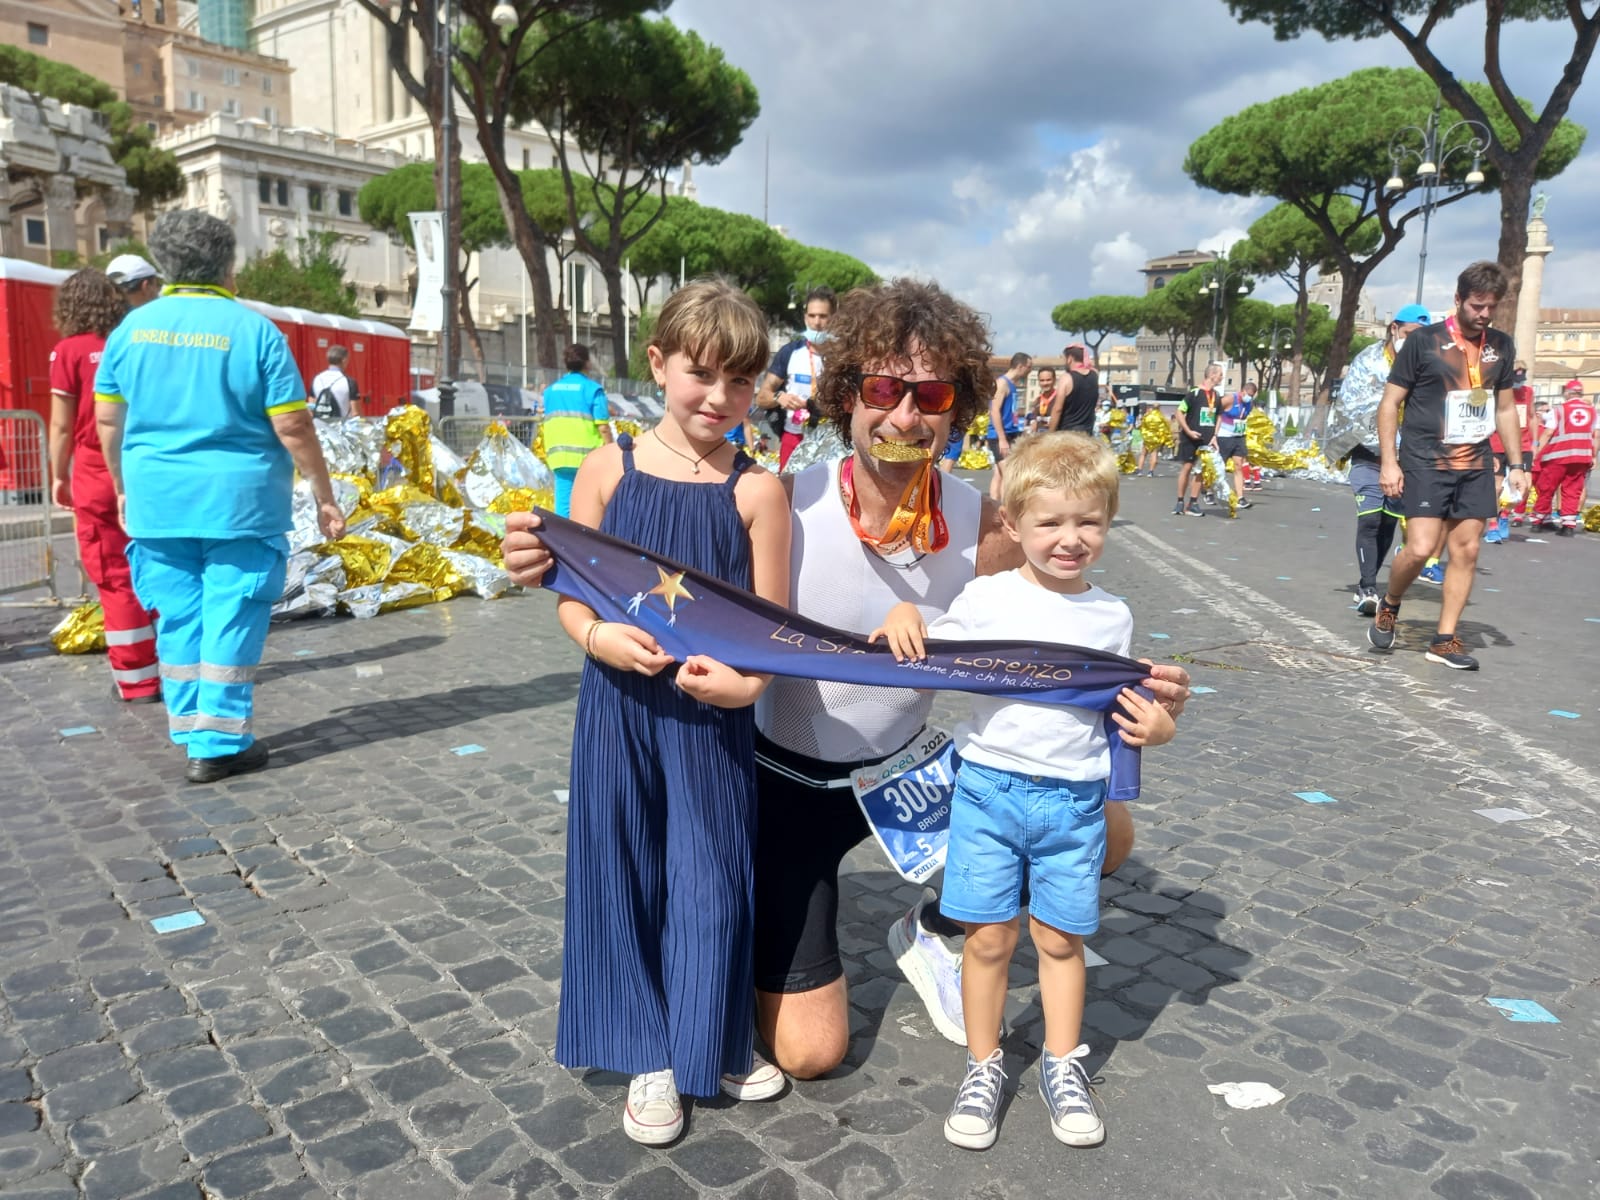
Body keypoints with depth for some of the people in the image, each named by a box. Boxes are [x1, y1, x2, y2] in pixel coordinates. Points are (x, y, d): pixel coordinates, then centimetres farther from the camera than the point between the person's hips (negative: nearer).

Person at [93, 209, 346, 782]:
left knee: (178, 617, 13)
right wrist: (325, 497, -1)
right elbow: (293, 427, -10)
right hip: (240, 502, -4)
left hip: (157, 500, 4)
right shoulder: (253, 329, -7)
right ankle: (221, 744, 8)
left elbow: (108, 420, 10)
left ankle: (191, 737, 21)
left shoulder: (133, 327, 5)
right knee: (232, 618, 3)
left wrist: (123, 487, 22)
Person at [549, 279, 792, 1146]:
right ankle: (648, 1055, 30)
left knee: (710, 879, 8)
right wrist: (599, 636, -20)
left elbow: (771, 621, -6)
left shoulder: (755, 490, -5)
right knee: (623, 874, 10)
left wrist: (747, 678, -25)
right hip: (619, 704, 2)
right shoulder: (610, 467, -2)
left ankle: (714, 1042, 33)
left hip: (711, 713, -1)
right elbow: (570, 593, 1)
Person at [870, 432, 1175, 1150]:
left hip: (1075, 800, 2)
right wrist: (904, 618, -13)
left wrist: (1156, 726, -6)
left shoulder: (1112, 618, 5)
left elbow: (1125, 704, 15)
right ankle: (983, 1068, 26)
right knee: (989, 936, 6)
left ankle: (1061, 1068, 33)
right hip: (989, 788, -1)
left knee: (1060, 940, 12)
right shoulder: (985, 597, -3)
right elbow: (932, 671, 6)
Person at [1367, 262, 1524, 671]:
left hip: (1476, 465, 5)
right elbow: (1390, 403, -3)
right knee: (1421, 547, -15)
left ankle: (1444, 640, 10)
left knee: (1466, 551, 2)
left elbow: (1505, 408, 18)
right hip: (1425, 462, -5)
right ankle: (1389, 605, 14)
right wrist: (1389, 462, -10)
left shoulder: (1500, 346, 10)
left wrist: (1516, 464, 12)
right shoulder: (1424, 341, -5)